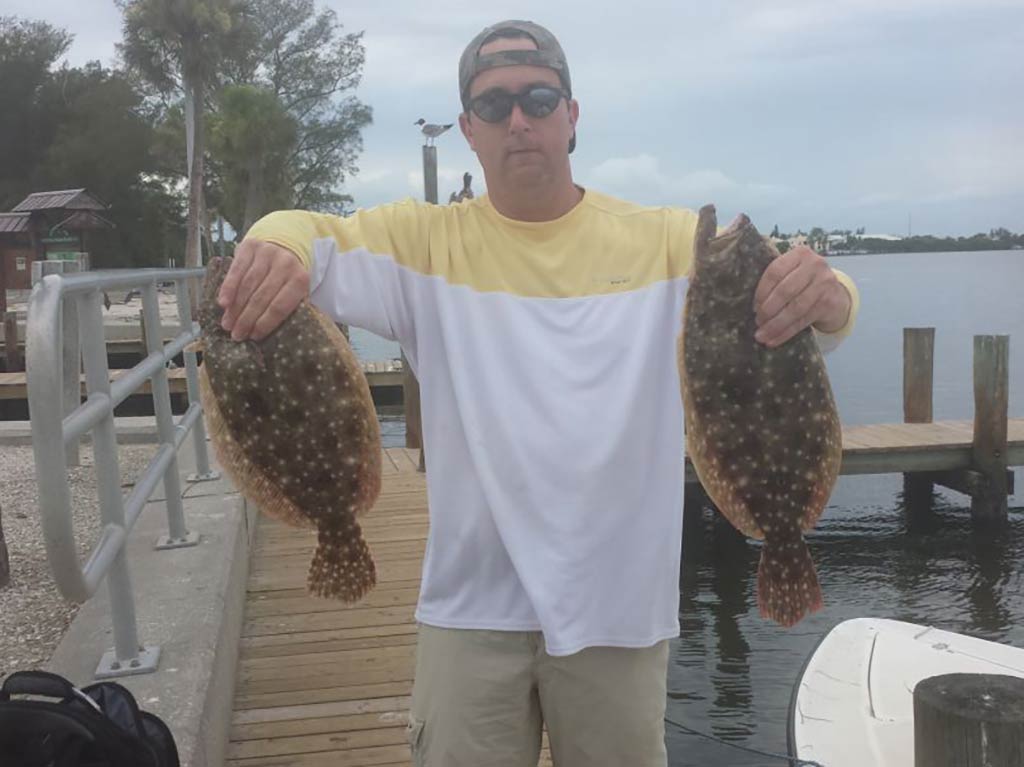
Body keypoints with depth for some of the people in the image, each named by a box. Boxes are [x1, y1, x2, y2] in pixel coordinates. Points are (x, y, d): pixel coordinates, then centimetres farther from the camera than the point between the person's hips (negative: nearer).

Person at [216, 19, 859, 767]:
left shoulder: (665, 241, -2)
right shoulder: (427, 240, -1)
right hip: (473, 607, 0)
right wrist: (275, 246, -38)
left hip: (619, 604, 1)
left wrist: (823, 292, -37)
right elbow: (313, 236, -14)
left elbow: (765, 276, -12)